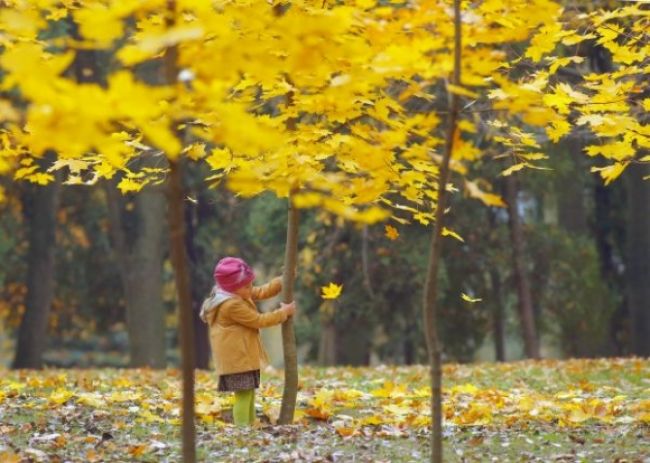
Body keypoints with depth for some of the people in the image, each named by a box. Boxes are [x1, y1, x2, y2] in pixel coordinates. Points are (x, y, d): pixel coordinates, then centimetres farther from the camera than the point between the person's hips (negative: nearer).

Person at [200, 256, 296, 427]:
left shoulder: (238, 294, 7)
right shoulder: (232, 305, -23)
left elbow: (262, 292, 14)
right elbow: (258, 321, -18)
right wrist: (284, 312, -10)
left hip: (243, 357, 11)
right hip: (236, 359, -11)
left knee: (249, 393, 18)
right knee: (243, 395, -12)